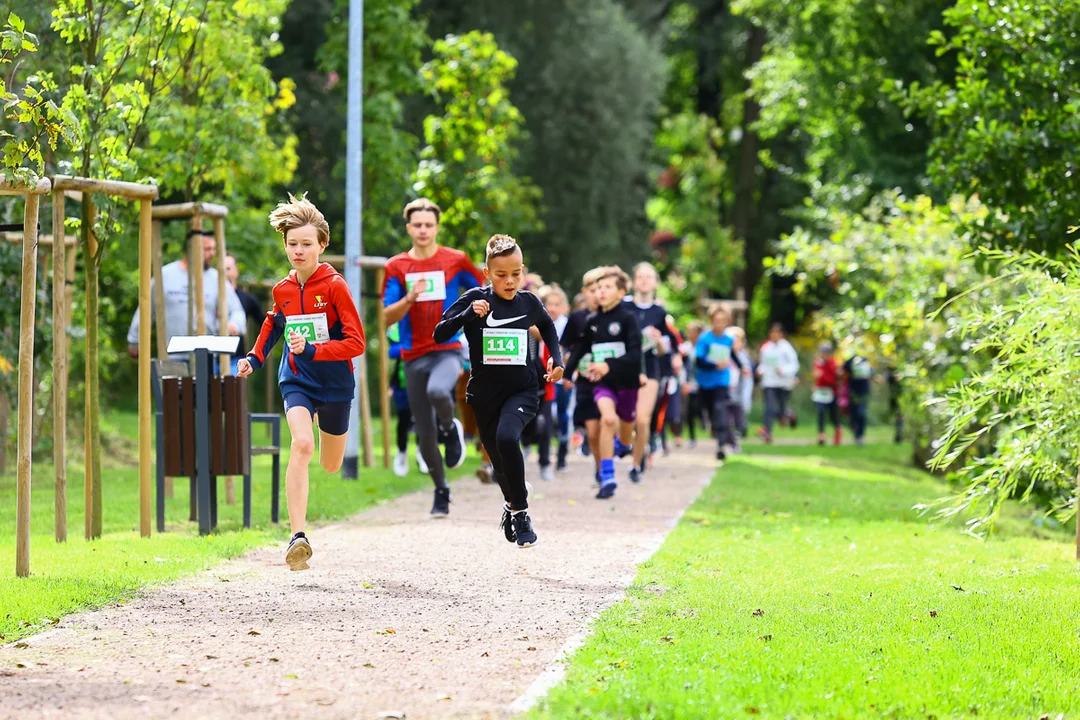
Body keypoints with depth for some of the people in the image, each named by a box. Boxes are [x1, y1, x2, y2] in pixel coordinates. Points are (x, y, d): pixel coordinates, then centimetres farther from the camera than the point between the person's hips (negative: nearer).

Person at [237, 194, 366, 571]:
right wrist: (255, 358, 13)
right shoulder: (283, 290, 1)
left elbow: (356, 342, -17)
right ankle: (297, 537, -32)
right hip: (296, 380, 1)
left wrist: (313, 350, -27)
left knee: (330, 466, 16)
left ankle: (332, 433, 57)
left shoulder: (334, 285, -13)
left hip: (335, 383, -1)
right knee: (301, 444, -26)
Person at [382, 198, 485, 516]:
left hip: (448, 350, -2)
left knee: (438, 392, -37)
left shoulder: (455, 261, 1)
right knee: (425, 435, 4)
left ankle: (451, 429, -4)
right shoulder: (396, 267, 4)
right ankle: (441, 492, 24)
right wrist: (410, 298, -17)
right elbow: (388, 317, 0)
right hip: (414, 356, 3)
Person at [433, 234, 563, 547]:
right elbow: (439, 334, -11)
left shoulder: (529, 302, -3)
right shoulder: (475, 299, -8)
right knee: (500, 463, 14)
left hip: (522, 390, -1)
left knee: (506, 438, -30)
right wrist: (469, 314, -24)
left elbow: (547, 326, 20)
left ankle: (519, 511, -15)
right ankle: (512, 503, 46)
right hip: (485, 393, 1)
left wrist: (556, 358, 8)